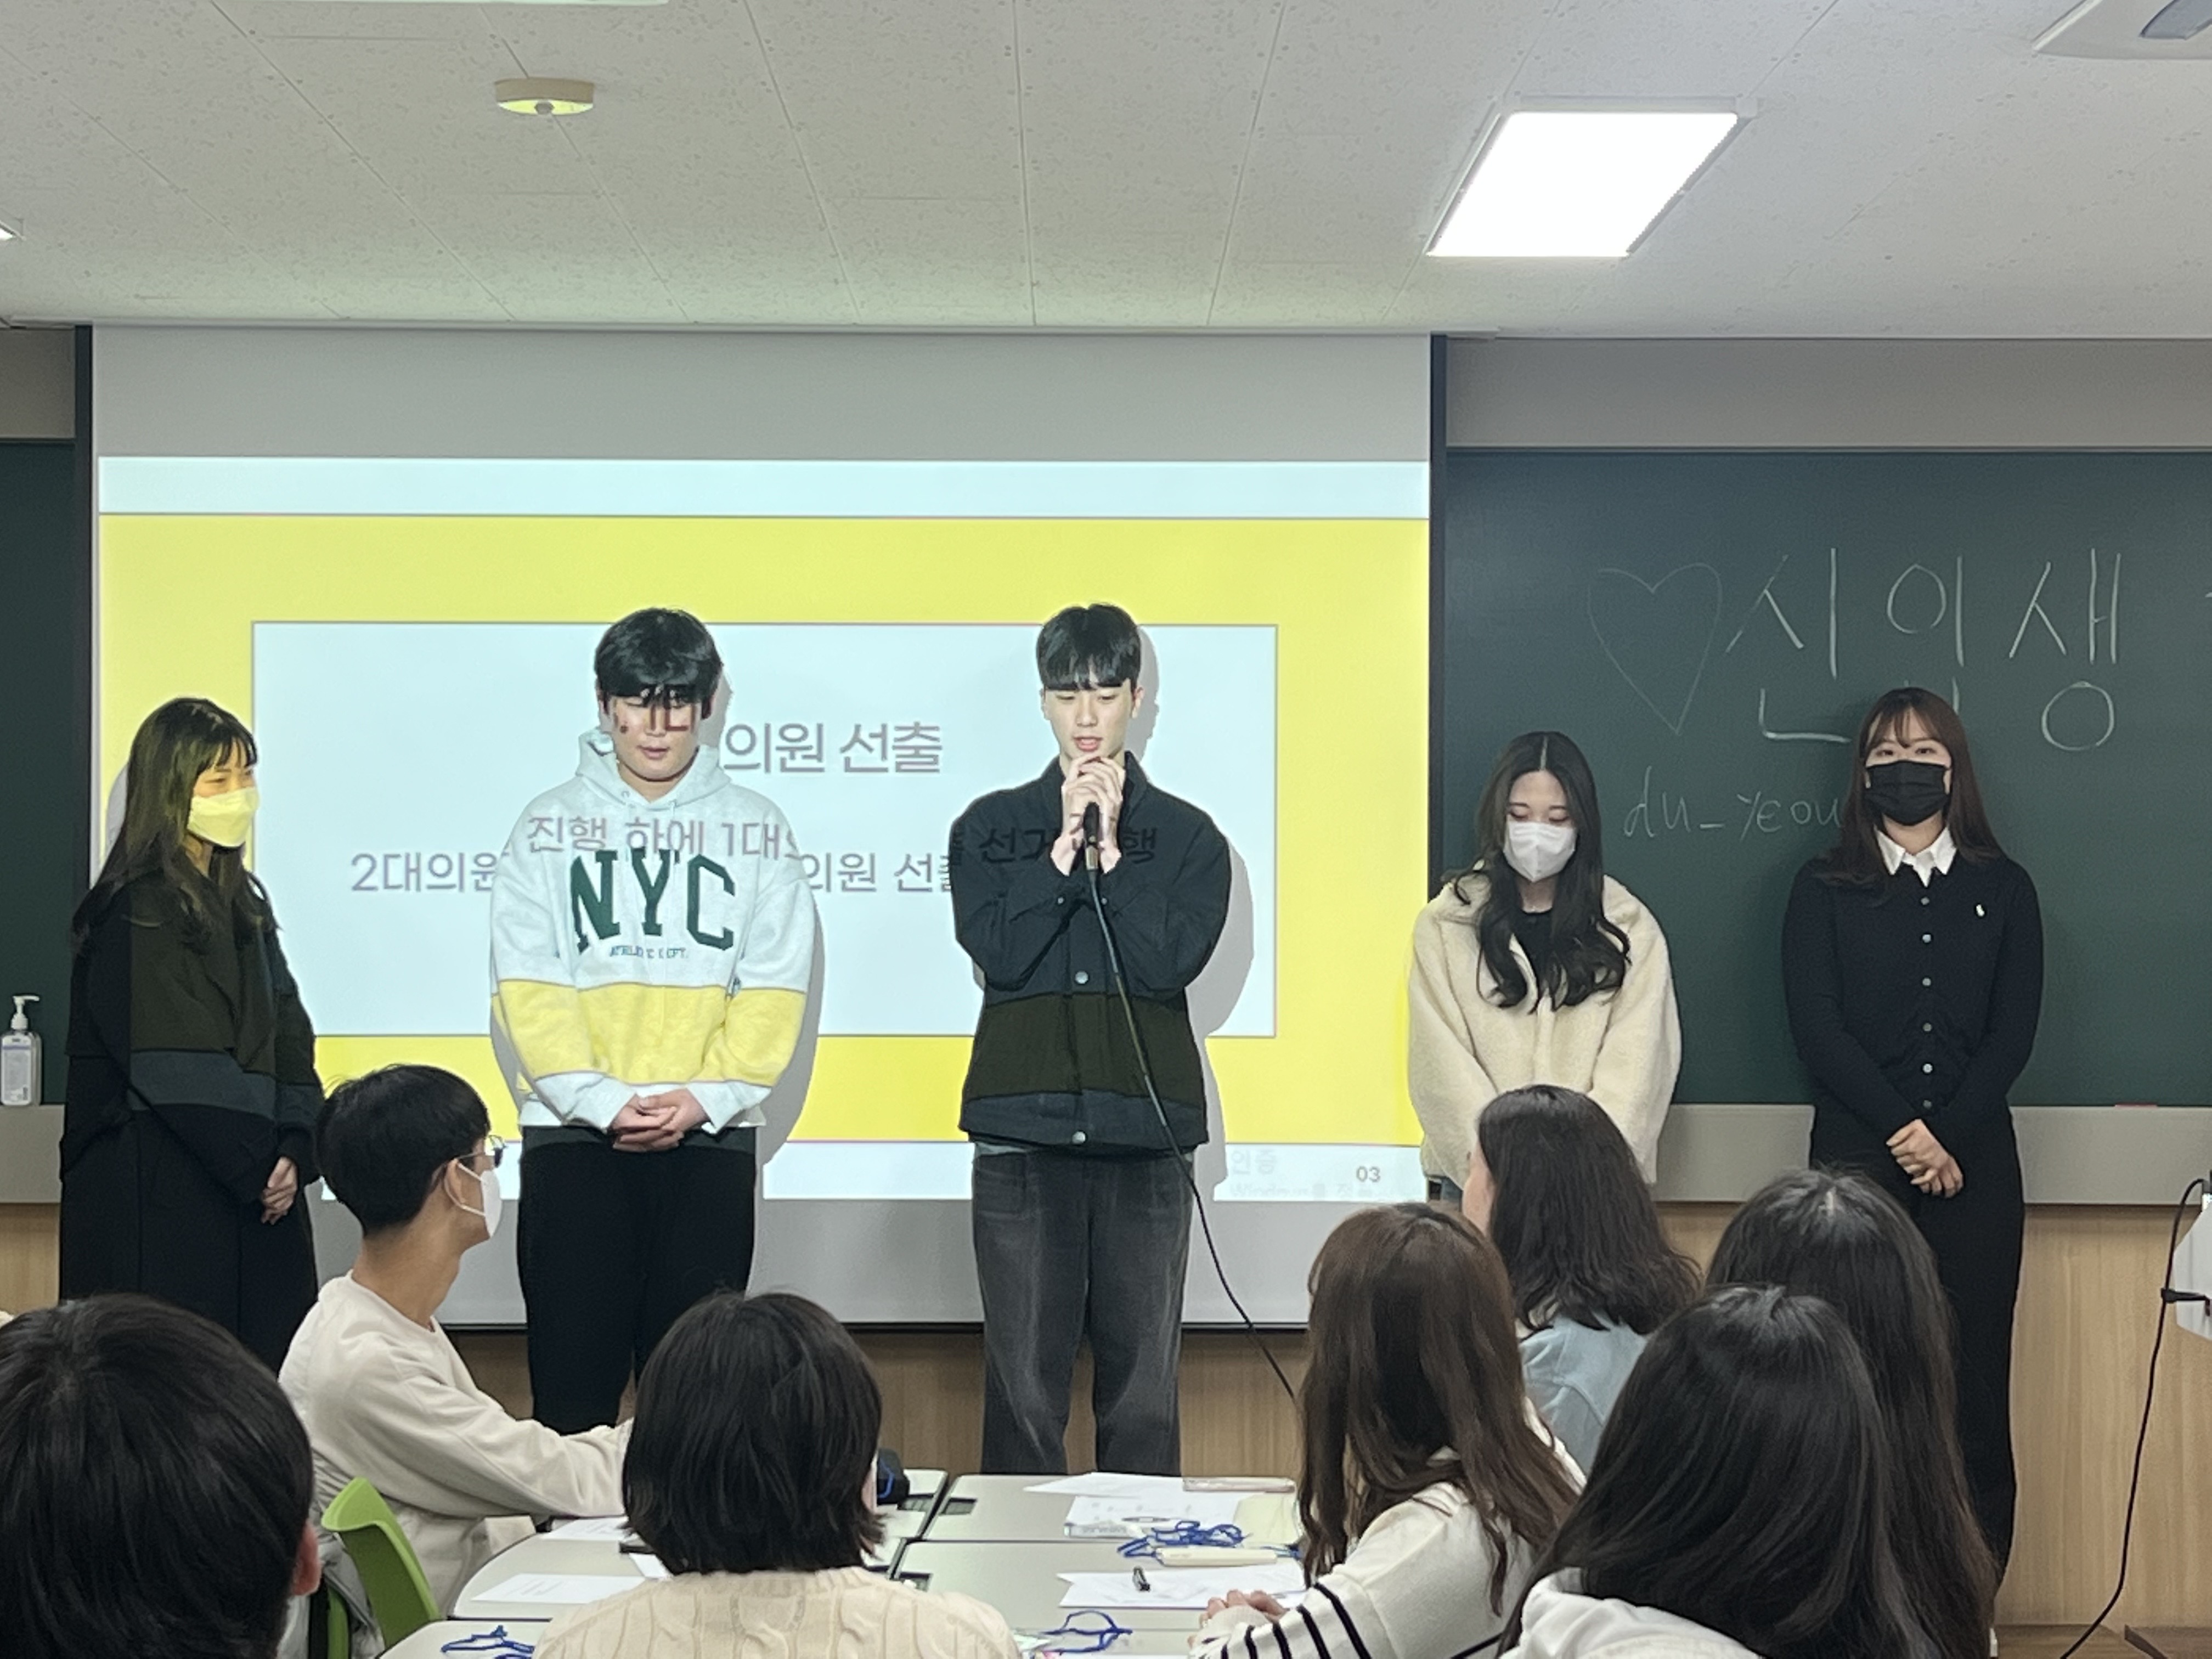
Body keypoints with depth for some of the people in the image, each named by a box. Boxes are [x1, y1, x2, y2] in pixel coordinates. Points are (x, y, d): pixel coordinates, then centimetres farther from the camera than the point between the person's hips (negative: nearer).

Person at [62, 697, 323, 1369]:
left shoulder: (242, 902, 15)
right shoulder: (137, 912, -10)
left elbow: (288, 1032, 10)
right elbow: (177, 1073, -16)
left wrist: (294, 1149, -4)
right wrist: (257, 1164, -13)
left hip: (254, 1185, 7)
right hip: (159, 1195, -7)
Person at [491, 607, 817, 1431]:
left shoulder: (755, 828, 8)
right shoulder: (551, 824, 6)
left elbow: (774, 988, 2)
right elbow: (527, 985, -2)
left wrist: (703, 1099, -12)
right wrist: (602, 1101, -14)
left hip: (710, 1140, 1)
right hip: (572, 1134, 0)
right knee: (572, 1380, -2)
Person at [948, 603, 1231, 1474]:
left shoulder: (1187, 836, 9)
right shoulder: (989, 827, 10)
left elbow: (1171, 961, -6)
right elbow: (997, 954, -4)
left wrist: (1109, 852, -7)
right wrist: (1064, 846, -6)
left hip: (1144, 1137, 0)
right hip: (1023, 1133, 0)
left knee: (1143, 1386, 2)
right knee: (1023, 1384, -1)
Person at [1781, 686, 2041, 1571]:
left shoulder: (2004, 890, 13)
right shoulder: (1824, 889, 8)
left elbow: (2014, 1032, 4)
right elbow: (1816, 1025, -1)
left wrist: (1948, 1138, -9)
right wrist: (1903, 1128, -11)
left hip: (1974, 1157, 1)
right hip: (1856, 1153, -1)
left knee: (1973, 1369, -3)